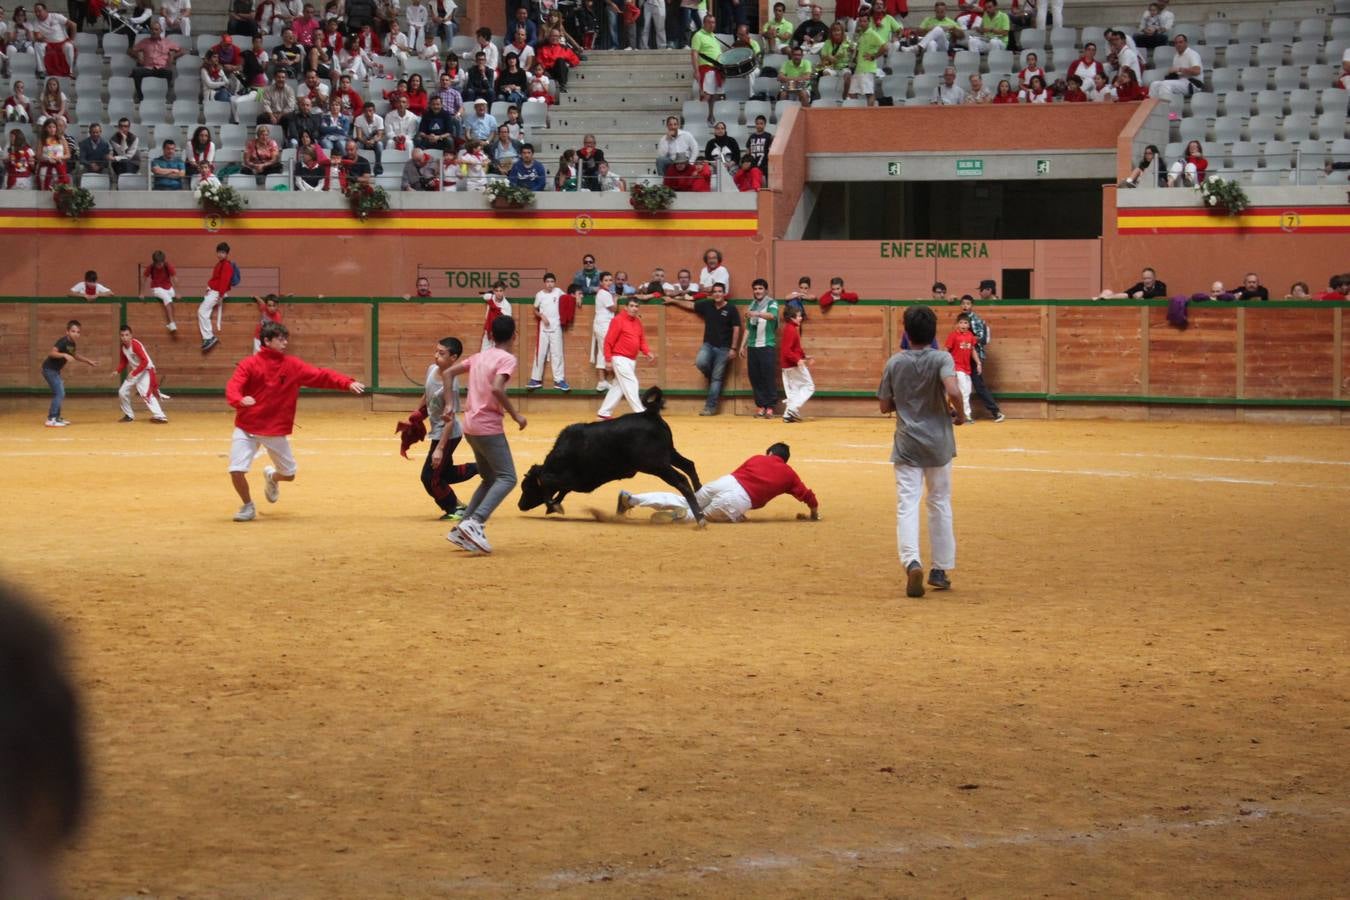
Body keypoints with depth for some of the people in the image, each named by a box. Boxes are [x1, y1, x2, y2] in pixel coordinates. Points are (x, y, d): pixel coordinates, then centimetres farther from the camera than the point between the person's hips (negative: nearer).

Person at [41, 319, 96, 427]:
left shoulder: (72, 343, 6)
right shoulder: (63, 341, -21)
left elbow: (75, 356, 25)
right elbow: (51, 353, -33)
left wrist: (89, 361, 25)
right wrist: (64, 355, -44)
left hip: (55, 370, 9)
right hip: (49, 369, -9)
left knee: (61, 394, 17)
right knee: (59, 393, -14)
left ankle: (56, 417, 28)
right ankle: (51, 420, -17)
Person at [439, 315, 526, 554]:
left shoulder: (479, 357, 14)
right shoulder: (507, 358, -9)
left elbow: (448, 373, 16)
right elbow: (497, 389, -24)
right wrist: (516, 416, -15)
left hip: (471, 426, 8)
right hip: (489, 427, -8)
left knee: (490, 479, 18)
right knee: (507, 478, -6)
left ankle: (462, 529, 9)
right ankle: (475, 523, -24)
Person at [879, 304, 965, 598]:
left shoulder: (895, 363, -3)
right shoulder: (941, 359, -9)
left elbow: (885, 405, 3)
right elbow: (953, 391, -26)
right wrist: (959, 413, -7)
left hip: (906, 445, 0)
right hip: (938, 443, 0)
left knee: (907, 505, -4)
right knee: (940, 503, 15)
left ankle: (912, 562, -28)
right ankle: (940, 570, 21)